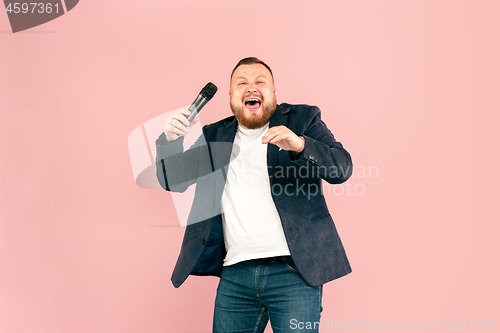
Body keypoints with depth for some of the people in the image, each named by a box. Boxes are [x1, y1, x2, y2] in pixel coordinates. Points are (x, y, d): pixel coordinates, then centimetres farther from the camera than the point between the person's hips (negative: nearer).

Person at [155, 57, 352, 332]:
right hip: (235, 275, 3)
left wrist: (300, 145, -26)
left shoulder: (301, 120, 7)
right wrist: (170, 140, -8)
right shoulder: (215, 136, 16)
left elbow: (341, 168, -6)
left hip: (294, 271, -3)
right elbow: (172, 180, 12)